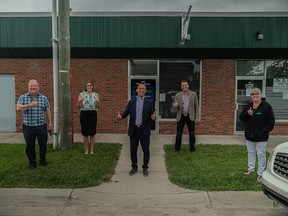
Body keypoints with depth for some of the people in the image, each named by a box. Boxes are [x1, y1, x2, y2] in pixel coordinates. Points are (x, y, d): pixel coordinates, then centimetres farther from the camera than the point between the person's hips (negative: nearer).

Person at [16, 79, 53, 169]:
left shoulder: (44, 98, 4)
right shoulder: (23, 97, 2)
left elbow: (47, 111, 6)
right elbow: (18, 108, -12)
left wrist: (50, 123, 4)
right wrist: (30, 105, -24)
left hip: (41, 126, 1)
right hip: (28, 126, 0)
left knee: (43, 144, 7)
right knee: (30, 146, 9)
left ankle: (43, 160, 27)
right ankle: (32, 162, 24)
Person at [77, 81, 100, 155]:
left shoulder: (96, 95, 9)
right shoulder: (81, 94, 4)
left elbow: (98, 106, 5)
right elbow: (78, 106, 1)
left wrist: (98, 102, -15)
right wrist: (79, 101, -19)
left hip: (93, 114, 1)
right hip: (84, 114, -1)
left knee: (92, 133, 4)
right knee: (85, 133, 3)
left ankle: (92, 150, 16)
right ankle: (86, 150, 17)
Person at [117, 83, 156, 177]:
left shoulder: (149, 102, 3)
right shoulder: (131, 102, 5)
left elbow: (152, 114, -1)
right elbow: (126, 112, -3)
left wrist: (153, 117, -25)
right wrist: (120, 116, -23)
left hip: (144, 130, -1)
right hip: (133, 130, 1)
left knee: (146, 150, 7)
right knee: (133, 150, 11)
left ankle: (145, 168, 25)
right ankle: (134, 167, 29)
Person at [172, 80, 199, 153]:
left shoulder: (193, 94, 2)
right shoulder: (177, 95, 4)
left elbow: (196, 106, 3)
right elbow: (173, 105, 6)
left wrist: (197, 117, -3)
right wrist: (175, 104, -20)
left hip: (190, 116, 0)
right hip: (181, 116, 1)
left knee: (192, 134, 7)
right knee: (178, 134, 5)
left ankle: (192, 148, 20)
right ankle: (177, 148, 18)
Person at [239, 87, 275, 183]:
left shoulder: (266, 106, -10)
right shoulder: (248, 106, 5)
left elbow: (271, 121, -9)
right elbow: (241, 118, 5)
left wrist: (264, 131, -17)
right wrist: (247, 114, -16)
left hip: (261, 137, -5)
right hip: (249, 136, 5)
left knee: (261, 154, 3)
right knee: (251, 153, 17)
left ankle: (260, 173, 13)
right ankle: (251, 169, 31)